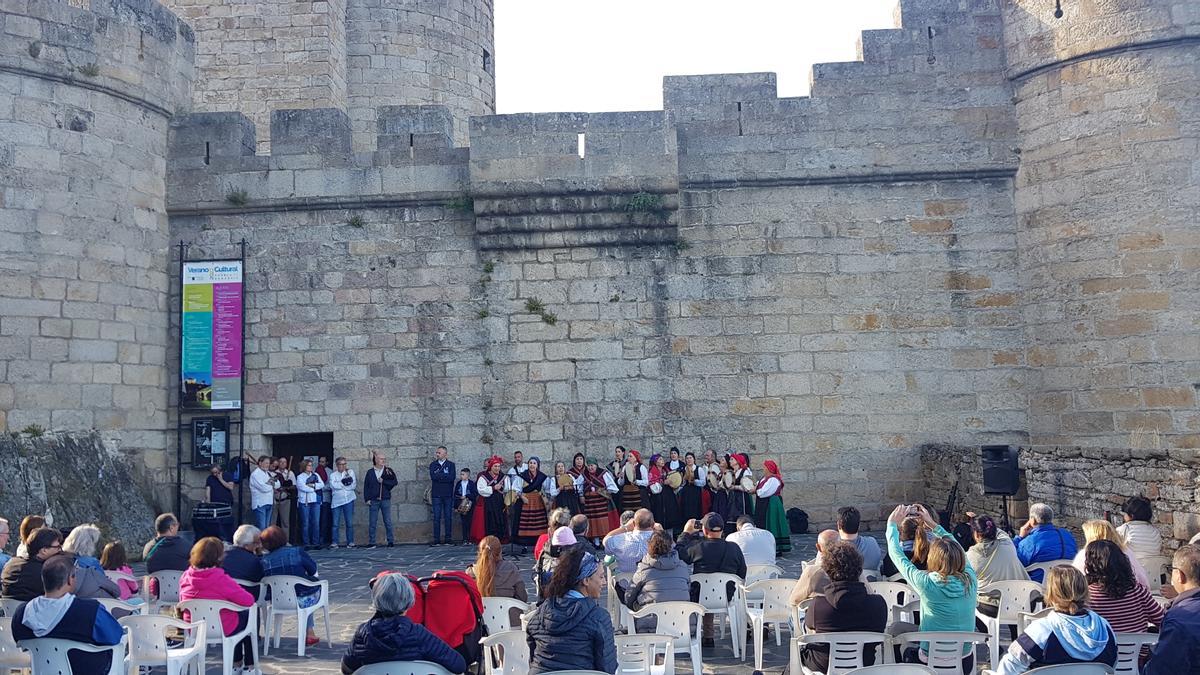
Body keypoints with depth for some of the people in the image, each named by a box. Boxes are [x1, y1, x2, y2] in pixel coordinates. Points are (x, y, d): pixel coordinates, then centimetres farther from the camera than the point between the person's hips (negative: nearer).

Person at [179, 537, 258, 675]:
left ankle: (236, 663, 40)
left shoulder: (186, 576, -7)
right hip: (220, 629, -6)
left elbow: (182, 601, 12)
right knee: (248, 615, 24)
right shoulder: (220, 578, -25)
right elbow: (248, 600, -23)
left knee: (238, 616, 31)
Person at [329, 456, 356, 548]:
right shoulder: (333, 475, 9)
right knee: (335, 523, -2)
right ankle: (334, 542, 3)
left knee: (349, 523, 1)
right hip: (336, 501, 0)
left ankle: (350, 542, 6)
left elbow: (354, 485, -2)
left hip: (348, 500, 0)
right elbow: (333, 485, -10)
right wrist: (345, 483, -8)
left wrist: (340, 485, -4)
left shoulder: (350, 472, 11)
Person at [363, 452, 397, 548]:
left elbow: (395, 482, -2)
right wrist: (367, 499, -3)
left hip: (385, 499, -1)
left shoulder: (389, 471, 4)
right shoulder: (370, 472, 5)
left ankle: (391, 541, 9)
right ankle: (371, 542, 10)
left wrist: (383, 481, -10)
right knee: (372, 522, 3)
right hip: (373, 500, 1)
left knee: (387, 521, 2)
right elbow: (366, 486, 5)